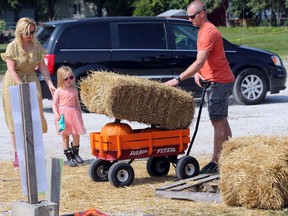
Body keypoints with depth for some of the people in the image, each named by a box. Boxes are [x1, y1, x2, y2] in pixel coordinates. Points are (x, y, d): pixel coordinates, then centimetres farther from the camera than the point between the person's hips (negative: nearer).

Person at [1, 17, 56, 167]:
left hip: (31, 81, 3)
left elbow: (42, 67, 4)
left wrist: (50, 84, -7)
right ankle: (17, 154, 5)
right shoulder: (12, 47, -11)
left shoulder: (36, 46, 2)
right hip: (14, 84, -3)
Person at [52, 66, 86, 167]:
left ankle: (75, 154, 26)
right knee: (65, 136, 1)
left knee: (76, 135, 4)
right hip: (63, 115, -4)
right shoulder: (59, 91, -5)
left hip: (74, 113, 4)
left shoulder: (74, 90, 8)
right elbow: (54, 104, -5)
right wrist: (56, 115, -17)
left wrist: (80, 115, 15)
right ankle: (69, 157, 7)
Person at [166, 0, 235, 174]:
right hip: (220, 80, 11)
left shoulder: (208, 32, -20)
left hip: (219, 81, -11)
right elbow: (201, 60, 17)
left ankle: (216, 162, -7)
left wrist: (178, 79, -30)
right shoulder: (203, 30, 14)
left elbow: (200, 62, -28)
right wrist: (197, 73, -3)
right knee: (221, 121, 14)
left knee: (218, 122, -9)